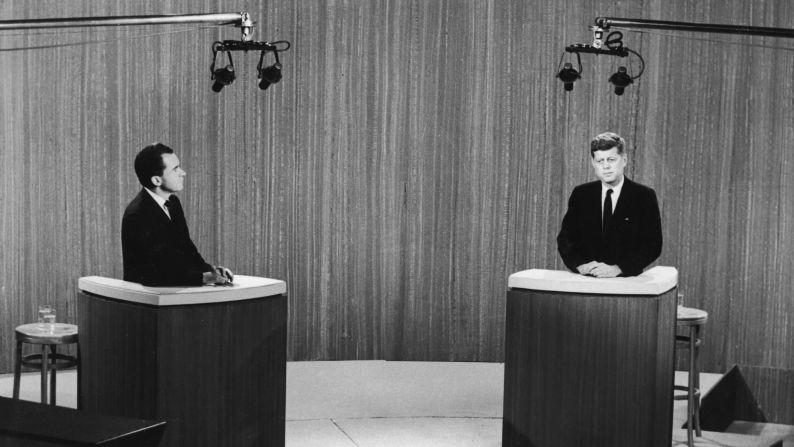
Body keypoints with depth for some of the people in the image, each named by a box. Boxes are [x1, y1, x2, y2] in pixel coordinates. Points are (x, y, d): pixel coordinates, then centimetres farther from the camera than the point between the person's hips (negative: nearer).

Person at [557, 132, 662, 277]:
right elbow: (565, 238, 8)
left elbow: (653, 245, -4)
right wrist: (580, 265, -10)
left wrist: (618, 268, -16)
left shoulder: (645, 196, 2)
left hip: (625, 282, -2)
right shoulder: (581, 194, 10)